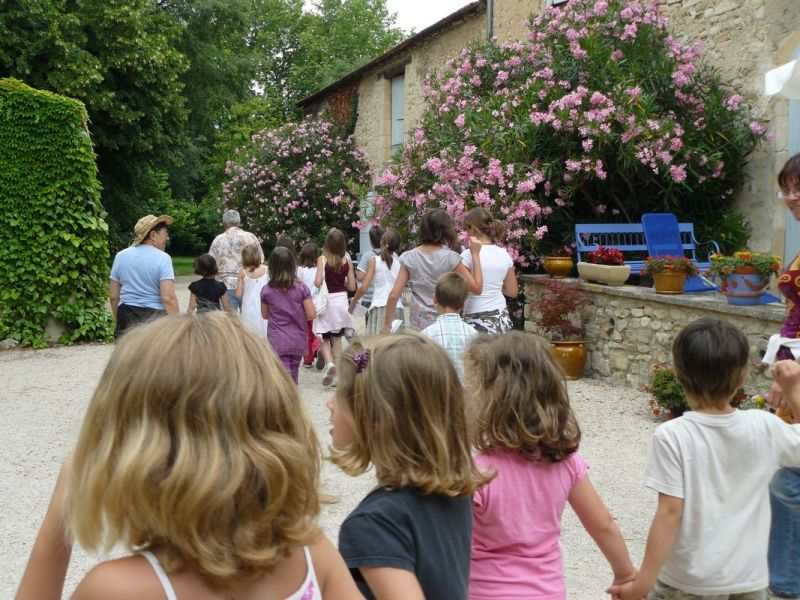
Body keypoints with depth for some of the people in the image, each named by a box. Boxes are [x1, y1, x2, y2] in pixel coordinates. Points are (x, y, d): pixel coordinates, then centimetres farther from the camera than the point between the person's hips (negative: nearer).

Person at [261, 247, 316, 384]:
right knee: (293, 376, 20)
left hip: (277, 343, -2)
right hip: (298, 341, 2)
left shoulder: (266, 290, -6)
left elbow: (265, 315, 7)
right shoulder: (302, 288, -7)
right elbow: (311, 315, -8)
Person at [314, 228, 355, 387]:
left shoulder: (322, 259, -11)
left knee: (324, 338, 9)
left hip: (326, 301, -3)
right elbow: (352, 286, 0)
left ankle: (329, 363, -17)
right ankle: (336, 374, 15)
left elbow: (317, 282, -19)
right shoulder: (347, 261, -3)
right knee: (337, 339, 13)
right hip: (341, 301, 3)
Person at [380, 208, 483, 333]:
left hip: (419, 324, 2)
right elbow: (477, 288, -4)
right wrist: (475, 254, 0)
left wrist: (386, 325, 8)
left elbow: (394, 295, -2)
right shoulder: (450, 258, -8)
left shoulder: (409, 258, 0)